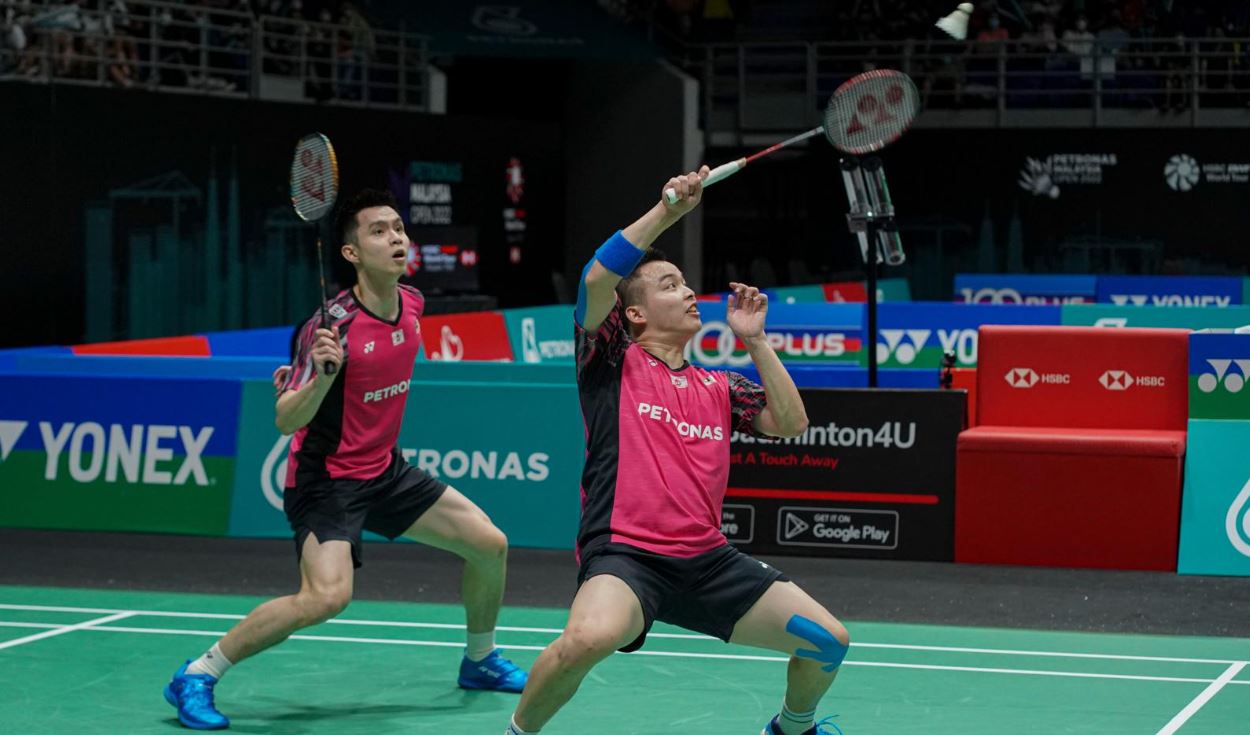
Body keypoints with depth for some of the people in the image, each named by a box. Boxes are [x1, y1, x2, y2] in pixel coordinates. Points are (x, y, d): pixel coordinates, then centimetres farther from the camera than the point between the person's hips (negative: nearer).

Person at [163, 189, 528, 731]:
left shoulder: (412, 305, -1)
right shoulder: (333, 323, -23)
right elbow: (285, 421, -25)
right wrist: (320, 377, -41)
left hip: (385, 470, 8)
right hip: (327, 477, -8)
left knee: (489, 545, 8)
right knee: (328, 595, -28)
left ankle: (480, 661, 34)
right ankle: (197, 676, -14)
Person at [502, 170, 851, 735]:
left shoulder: (717, 387, 20)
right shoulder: (613, 362, 5)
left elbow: (791, 423, 8)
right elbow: (597, 278, -12)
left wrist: (754, 340, 6)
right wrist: (667, 210, -12)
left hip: (709, 560, 6)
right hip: (624, 555, -6)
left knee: (827, 640, -1)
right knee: (590, 636, -38)